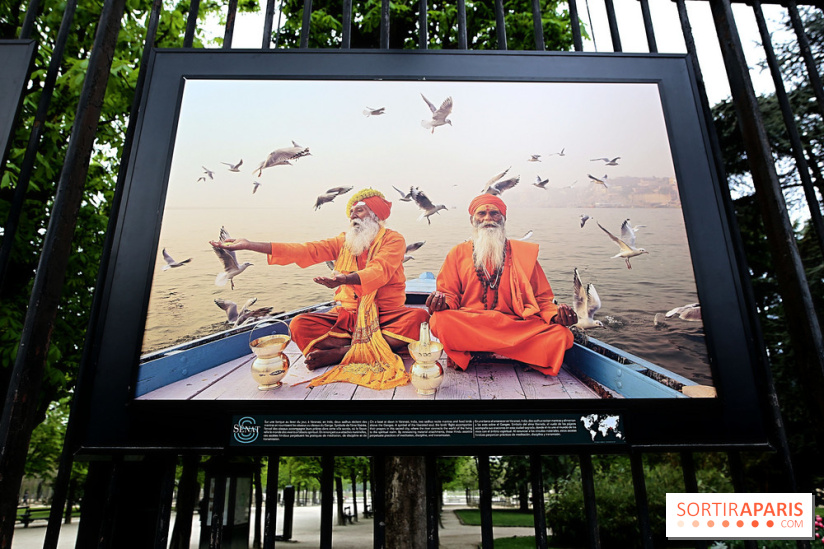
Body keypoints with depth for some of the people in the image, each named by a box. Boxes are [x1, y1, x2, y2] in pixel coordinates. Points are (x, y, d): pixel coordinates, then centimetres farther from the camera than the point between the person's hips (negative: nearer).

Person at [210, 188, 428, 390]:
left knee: (419, 317, -34)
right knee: (299, 325, -18)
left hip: (386, 315, -3)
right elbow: (306, 251, 1)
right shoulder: (344, 241, 12)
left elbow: (381, 270, -22)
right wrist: (249, 245, -8)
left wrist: (348, 278, -44)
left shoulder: (393, 240, -1)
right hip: (348, 316, 3)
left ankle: (341, 352, -30)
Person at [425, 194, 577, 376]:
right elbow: (449, 294, 12)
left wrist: (555, 315, -8)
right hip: (467, 325, -1)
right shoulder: (458, 253, 16)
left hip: (518, 325, 2)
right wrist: (443, 302, -13)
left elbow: (541, 298, 14)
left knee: (562, 335, -27)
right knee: (439, 321, -34)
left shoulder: (524, 252, 16)